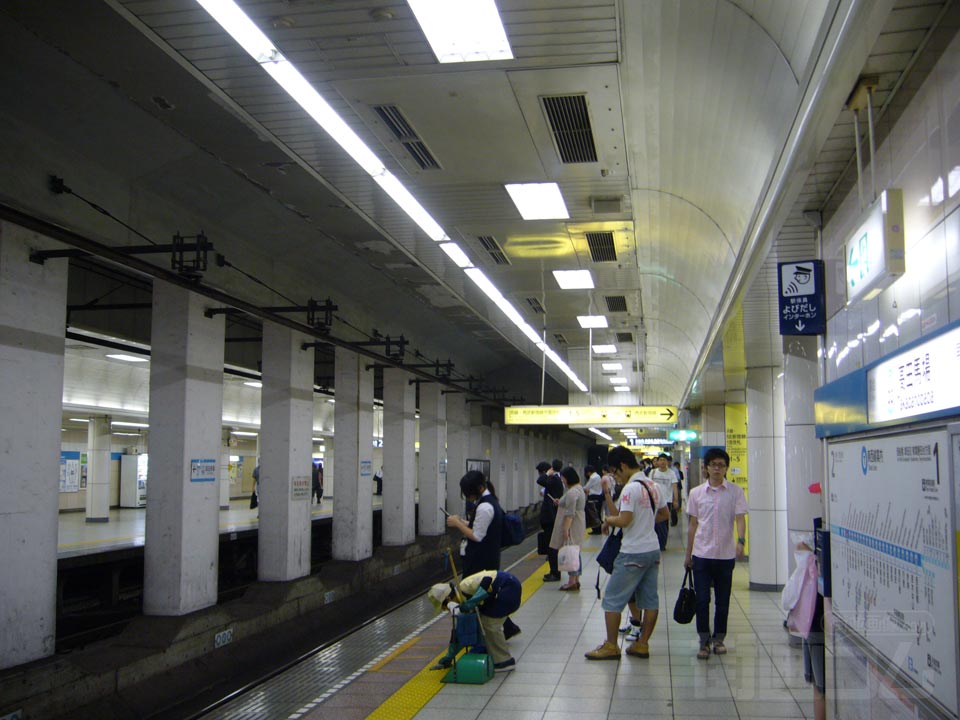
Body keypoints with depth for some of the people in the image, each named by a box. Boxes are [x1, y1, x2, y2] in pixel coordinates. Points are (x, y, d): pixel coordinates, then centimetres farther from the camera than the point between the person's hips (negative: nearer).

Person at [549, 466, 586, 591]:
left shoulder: (572, 492, -18)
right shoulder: (579, 488, 15)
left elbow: (570, 513, -22)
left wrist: (566, 529, -23)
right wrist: (560, 504, 15)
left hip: (571, 526, -11)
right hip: (577, 525, 11)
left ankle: (572, 581, -6)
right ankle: (576, 580, 17)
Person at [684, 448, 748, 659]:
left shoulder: (735, 491, -1)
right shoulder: (696, 493, 3)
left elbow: (740, 518, -9)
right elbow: (693, 525, 9)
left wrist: (741, 541, -27)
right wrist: (688, 554, 11)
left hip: (726, 554, 0)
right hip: (702, 554, 1)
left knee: (723, 600, 9)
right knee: (702, 600, -1)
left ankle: (719, 638, 24)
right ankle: (704, 641, 9)